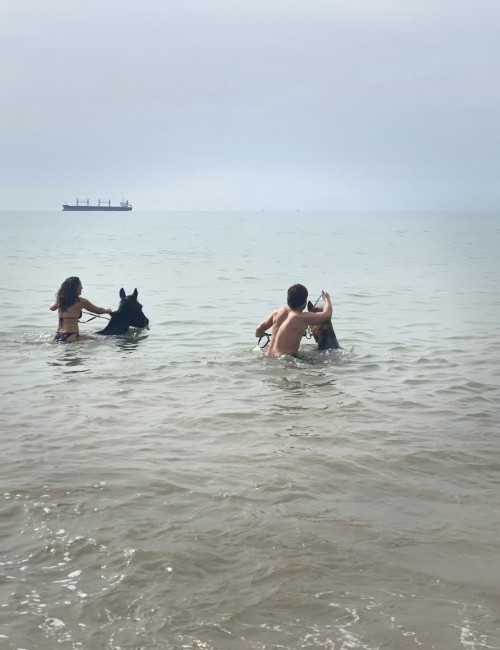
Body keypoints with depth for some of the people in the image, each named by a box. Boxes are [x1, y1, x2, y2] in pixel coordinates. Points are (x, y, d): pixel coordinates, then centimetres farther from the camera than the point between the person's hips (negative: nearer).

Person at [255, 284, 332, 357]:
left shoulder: (277, 312, 7)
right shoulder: (303, 318, -10)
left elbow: (259, 330, 12)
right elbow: (327, 314, 3)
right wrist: (327, 299, 23)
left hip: (269, 358, 7)